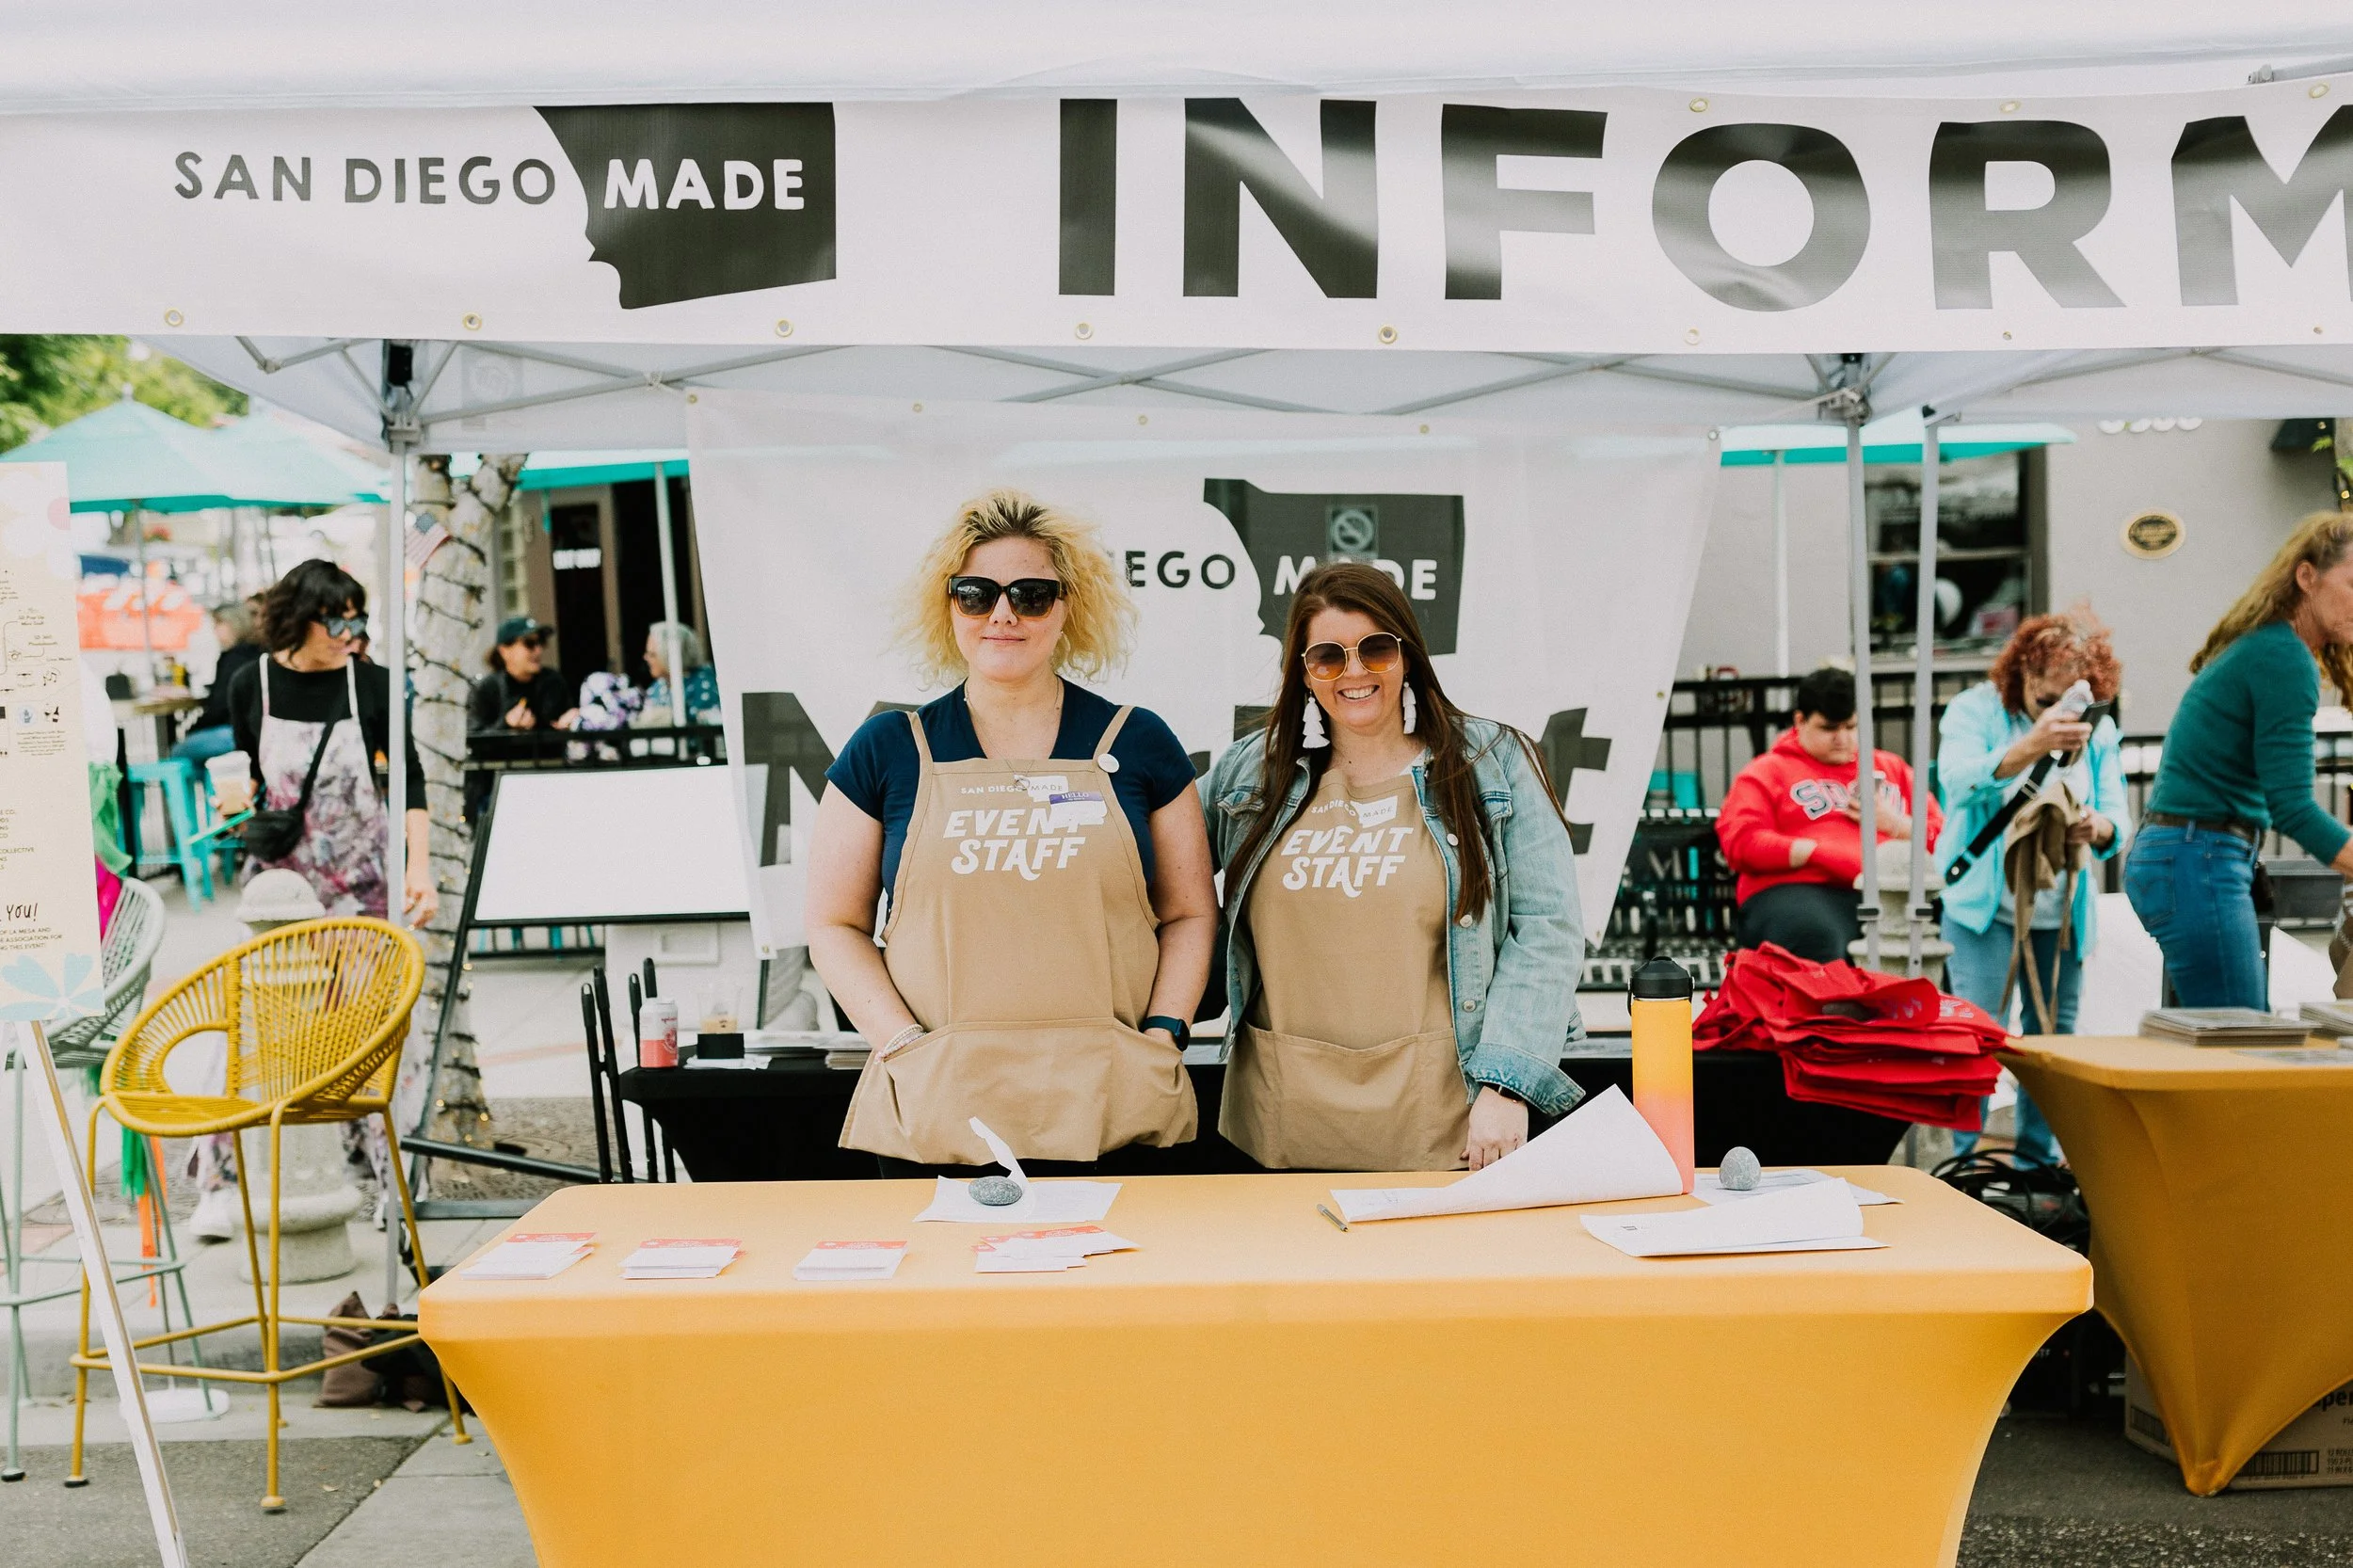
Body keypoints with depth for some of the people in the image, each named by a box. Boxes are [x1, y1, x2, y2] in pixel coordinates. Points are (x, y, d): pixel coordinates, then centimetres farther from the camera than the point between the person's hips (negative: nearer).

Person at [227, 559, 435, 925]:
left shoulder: (374, 684, -7)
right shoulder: (251, 685, -2)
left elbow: (410, 777, -2)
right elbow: (250, 769, 14)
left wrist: (419, 867, -11)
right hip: (281, 875, 1)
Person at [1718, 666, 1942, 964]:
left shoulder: (1892, 768, 30)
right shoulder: (1767, 772, 18)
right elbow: (1741, 844, 2)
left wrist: (1896, 825, 6)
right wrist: (1818, 853, -7)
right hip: (1798, 892, -3)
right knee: (1818, 940, -40)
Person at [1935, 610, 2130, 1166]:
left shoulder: (2098, 729, 6)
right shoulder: (1976, 709, -5)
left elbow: (2119, 821, 2)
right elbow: (1958, 780, -24)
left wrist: (2097, 828, -23)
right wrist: (2030, 746, -39)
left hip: (2062, 912, 4)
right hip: (1986, 905, -4)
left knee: (2054, 1034, 8)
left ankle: (2039, 1157, 19)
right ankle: (1969, 1158, -2)